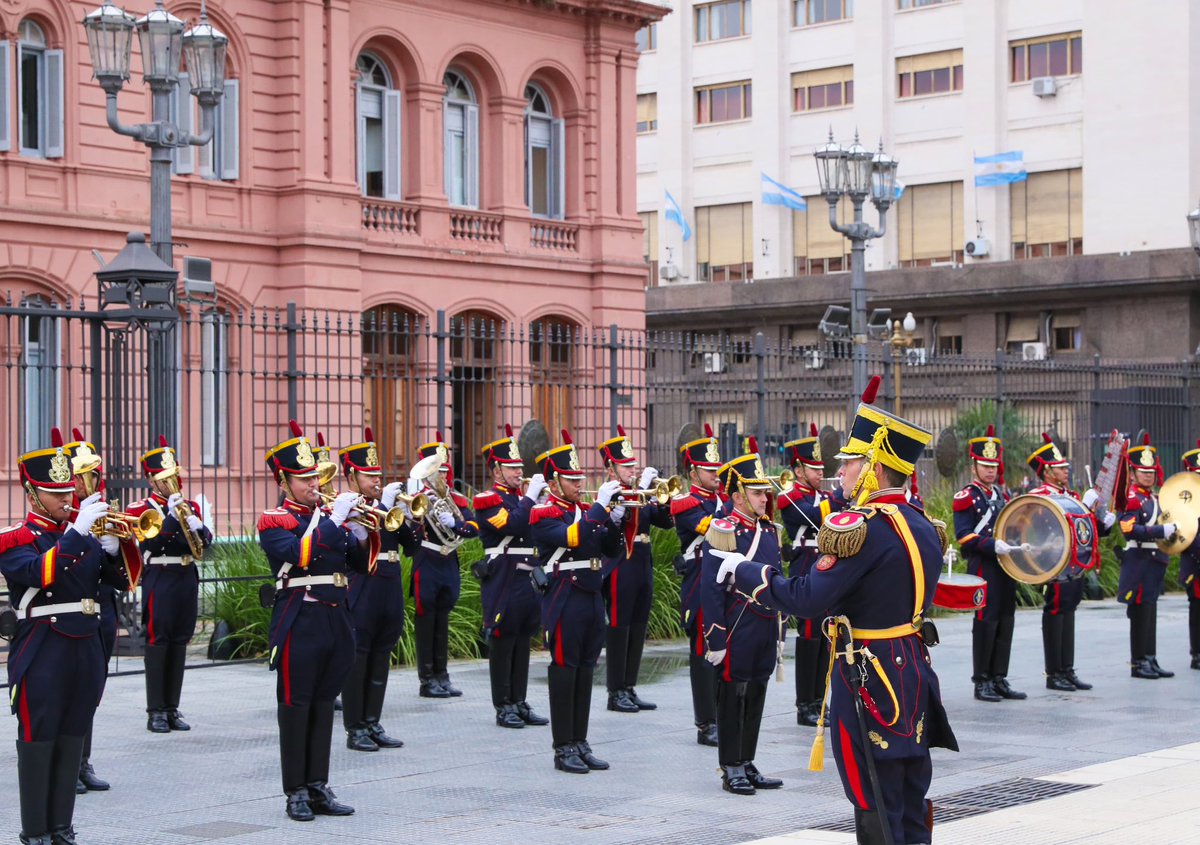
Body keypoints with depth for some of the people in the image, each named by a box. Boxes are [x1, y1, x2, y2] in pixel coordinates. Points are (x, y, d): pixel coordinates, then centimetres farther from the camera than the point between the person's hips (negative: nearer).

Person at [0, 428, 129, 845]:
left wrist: (113, 547, -10)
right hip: (42, 654, -6)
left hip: (86, 650, 6)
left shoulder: (81, 531, 13)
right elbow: (42, 573, -26)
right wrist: (77, 531, -29)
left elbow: (122, 580, 9)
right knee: (38, 742, 0)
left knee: (72, 741, 10)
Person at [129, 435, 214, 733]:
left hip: (187, 579, 5)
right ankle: (156, 712, 1)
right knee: (157, 644, -4)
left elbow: (205, 542, 6)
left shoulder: (189, 507, 13)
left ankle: (172, 708, 13)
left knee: (179, 643, 7)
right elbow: (150, 543, -16)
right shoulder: (141, 509, -2)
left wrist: (198, 527, -15)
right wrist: (172, 515, -23)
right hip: (159, 581, -5)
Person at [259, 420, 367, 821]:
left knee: (323, 705, 10)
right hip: (299, 622, -6)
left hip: (335, 619, 6)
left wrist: (359, 535, -5)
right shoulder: (274, 521, -4)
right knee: (295, 706, -1)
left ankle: (318, 787, 15)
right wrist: (334, 520, -21)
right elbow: (298, 554, -23)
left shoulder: (329, 514, 14)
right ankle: (295, 792, 5)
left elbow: (359, 563, 14)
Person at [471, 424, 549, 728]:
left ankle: (520, 703, 16)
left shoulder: (521, 497, 16)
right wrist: (531, 496, -19)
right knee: (502, 645, -1)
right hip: (503, 583, -7)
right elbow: (511, 524, -24)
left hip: (528, 579, 7)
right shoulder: (487, 500, -7)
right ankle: (503, 707, 5)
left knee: (522, 643, 10)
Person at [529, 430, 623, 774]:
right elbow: (571, 537, -26)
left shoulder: (585, 511, 14)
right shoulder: (543, 514, -9)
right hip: (564, 600, -7)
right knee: (564, 671, -2)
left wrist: (614, 521, -5)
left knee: (585, 671, 10)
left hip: (592, 599, 7)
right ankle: (563, 749, 3)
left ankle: (580, 743, 17)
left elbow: (610, 550, 13)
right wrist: (601, 506, -24)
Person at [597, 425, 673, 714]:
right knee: (618, 629, -2)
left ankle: (630, 689, 17)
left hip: (643, 568, 7)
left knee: (637, 630, 10)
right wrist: (642, 489, -27)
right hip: (620, 570, -7)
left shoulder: (641, 495, 13)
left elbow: (666, 521, 9)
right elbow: (623, 516, -27)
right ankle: (616, 693, 4)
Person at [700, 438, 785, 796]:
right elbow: (711, 589, -13)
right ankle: (731, 770, 9)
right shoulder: (723, 531, -12)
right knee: (732, 697, 1)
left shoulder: (770, 531, 12)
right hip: (737, 629, -7)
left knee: (756, 696, 12)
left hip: (766, 629, 7)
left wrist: (779, 631, 19)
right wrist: (715, 639, -16)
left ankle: (748, 766, 21)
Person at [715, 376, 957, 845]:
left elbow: (807, 598, -23)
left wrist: (744, 572, -9)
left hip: (871, 686, -9)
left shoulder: (863, 527, -19)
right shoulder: (923, 525, 8)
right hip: (916, 678, 9)